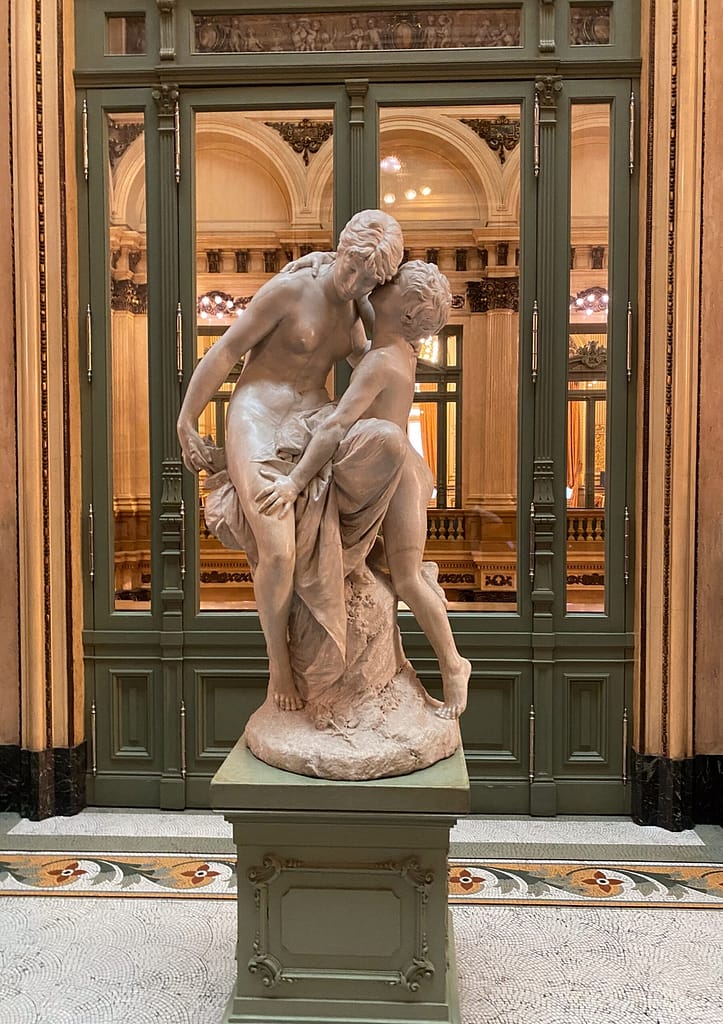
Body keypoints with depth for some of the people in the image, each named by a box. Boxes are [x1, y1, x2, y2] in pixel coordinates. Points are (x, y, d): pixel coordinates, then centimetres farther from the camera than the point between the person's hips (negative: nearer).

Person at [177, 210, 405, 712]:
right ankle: (278, 662, 4)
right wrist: (186, 425, -9)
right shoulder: (290, 289, -9)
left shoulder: (354, 308, 11)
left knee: (389, 442, -30)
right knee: (278, 552, -20)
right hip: (259, 415, -5)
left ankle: (343, 540, -9)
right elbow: (225, 353, -8)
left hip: (314, 417, 6)